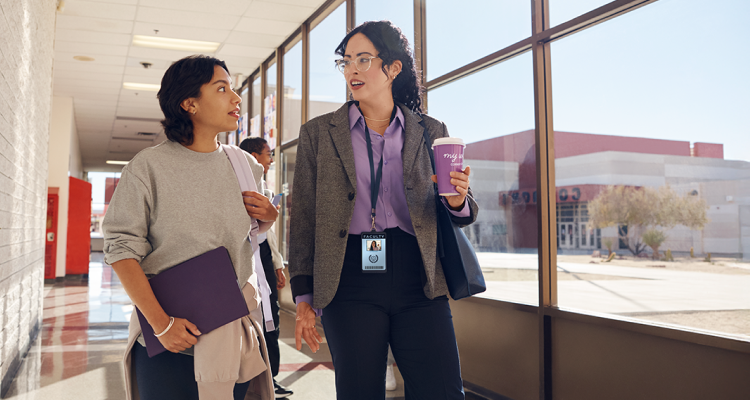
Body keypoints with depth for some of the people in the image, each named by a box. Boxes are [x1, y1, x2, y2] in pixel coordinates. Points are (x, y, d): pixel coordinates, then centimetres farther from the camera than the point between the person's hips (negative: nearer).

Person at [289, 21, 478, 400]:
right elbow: (303, 219, 6)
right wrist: (304, 298, 1)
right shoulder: (318, 133, 8)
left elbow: (463, 214, 13)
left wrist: (457, 201, -11)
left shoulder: (430, 131, 10)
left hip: (419, 281, 1)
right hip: (349, 281, 0)